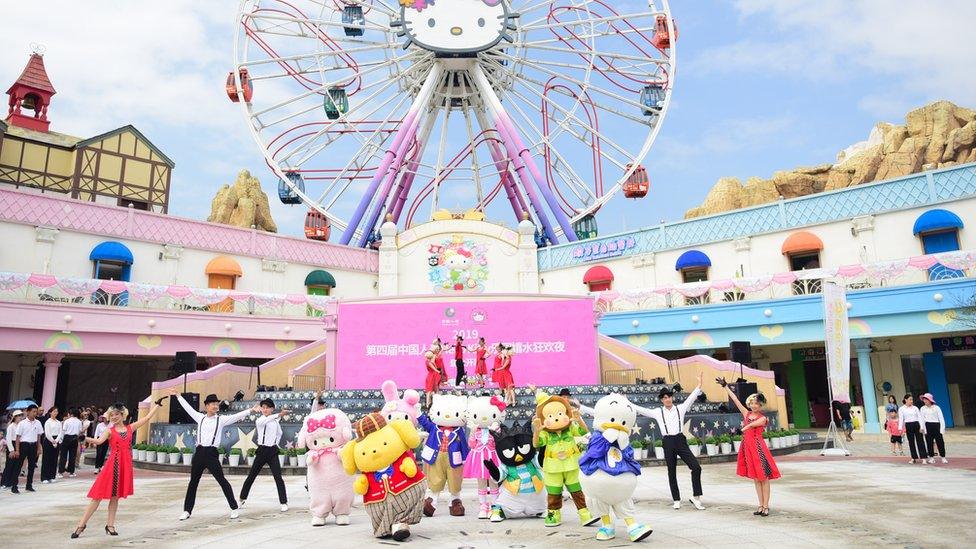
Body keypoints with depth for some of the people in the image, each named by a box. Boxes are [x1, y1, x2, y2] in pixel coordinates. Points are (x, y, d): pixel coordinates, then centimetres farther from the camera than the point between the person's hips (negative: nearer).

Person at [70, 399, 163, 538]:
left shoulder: (131, 427, 10)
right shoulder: (110, 431, 2)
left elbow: (148, 417, 12)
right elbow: (99, 441, -16)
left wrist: (158, 404, 14)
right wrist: (85, 439, -33)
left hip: (126, 464, 3)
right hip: (113, 464, -3)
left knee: (115, 496, 11)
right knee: (99, 494, -2)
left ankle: (110, 525, 18)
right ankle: (82, 524, 8)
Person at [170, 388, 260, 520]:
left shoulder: (221, 419, 1)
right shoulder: (200, 417, 10)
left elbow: (237, 416, -8)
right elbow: (188, 408, 19)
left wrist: (251, 410, -20)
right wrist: (178, 395, 25)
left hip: (212, 453, -3)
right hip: (199, 452, 3)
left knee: (222, 481, -2)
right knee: (193, 482, 12)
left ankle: (234, 508, 5)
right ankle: (187, 510, 24)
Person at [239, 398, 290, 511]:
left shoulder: (276, 421, 7)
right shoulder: (259, 420, -5)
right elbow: (265, 420, -31)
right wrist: (279, 414, -45)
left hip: (273, 451, 1)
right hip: (262, 451, -1)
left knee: (278, 477, -8)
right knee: (251, 476, 8)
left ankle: (284, 502, -4)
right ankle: (242, 499, 29)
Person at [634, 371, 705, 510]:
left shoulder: (680, 408, 5)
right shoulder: (657, 412, 4)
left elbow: (692, 397, 0)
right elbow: (641, 409, 5)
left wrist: (699, 383, -10)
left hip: (680, 440, 0)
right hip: (668, 442, 0)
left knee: (696, 467, -9)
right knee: (672, 472, 7)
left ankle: (696, 497, 3)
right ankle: (676, 500, 20)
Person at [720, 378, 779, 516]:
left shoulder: (763, 418, -3)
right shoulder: (747, 413, 11)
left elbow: (752, 424, -21)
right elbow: (735, 399, 9)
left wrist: (743, 429, -11)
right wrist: (725, 386, 7)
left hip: (758, 446, -6)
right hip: (747, 446, 6)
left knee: (763, 478, -2)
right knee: (756, 479, 10)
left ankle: (766, 506, 2)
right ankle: (761, 506, 15)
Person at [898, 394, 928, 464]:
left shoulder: (915, 408, 5)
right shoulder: (901, 409, 2)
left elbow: (919, 417, 2)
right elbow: (901, 419, -2)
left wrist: (921, 427, -8)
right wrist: (900, 428, -11)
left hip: (916, 425, 0)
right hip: (908, 426, 0)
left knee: (920, 441, -3)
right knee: (911, 442, 6)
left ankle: (923, 457, -1)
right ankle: (913, 458, 15)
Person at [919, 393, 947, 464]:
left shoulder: (936, 407, -1)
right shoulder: (923, 409, 5)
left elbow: (941, 418, -1)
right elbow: (922, 419, 4)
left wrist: (942, 429, -7)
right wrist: (923, 428, -4)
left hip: (936, 425, -2)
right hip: (928, 426, 2)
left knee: (940, 442, -1)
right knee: (929, 442, 3)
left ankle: (943, 457, 10)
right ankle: (931, 457, 12)